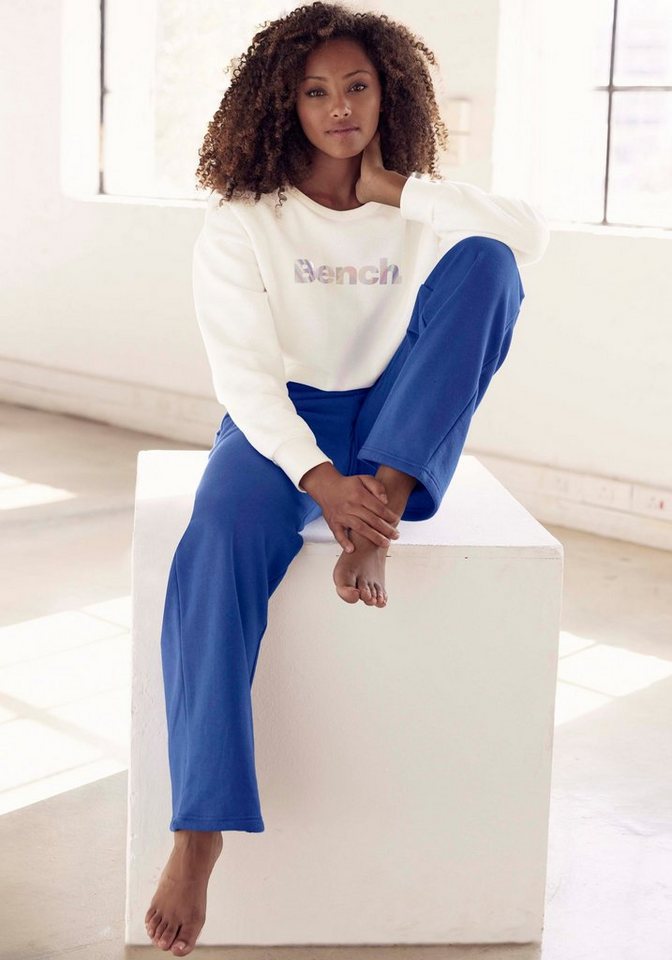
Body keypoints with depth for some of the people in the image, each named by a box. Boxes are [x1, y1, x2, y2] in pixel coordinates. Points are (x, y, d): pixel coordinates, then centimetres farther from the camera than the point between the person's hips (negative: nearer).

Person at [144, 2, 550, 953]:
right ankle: (200, 829, -34)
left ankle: (383, 520, -30)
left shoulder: (419, 203, 4)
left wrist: (400, 190, -15)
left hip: (402, 428, 2)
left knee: (485, 264, -20)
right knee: (218, 546, -35)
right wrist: (321, 479, -31)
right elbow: (244, 373, -15)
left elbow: (530, 236, -17)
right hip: (283, 423, -2)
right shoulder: (242, 221, -5)